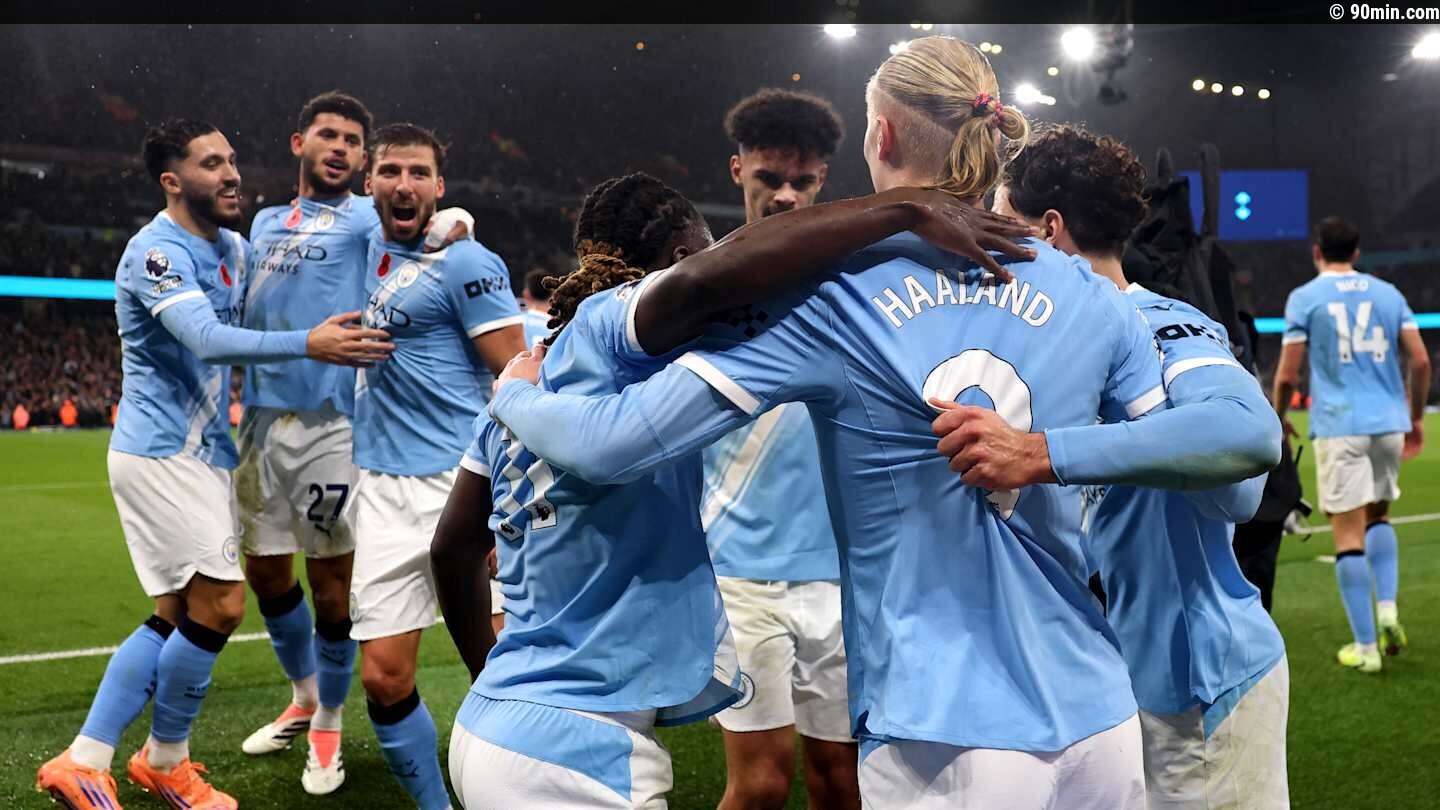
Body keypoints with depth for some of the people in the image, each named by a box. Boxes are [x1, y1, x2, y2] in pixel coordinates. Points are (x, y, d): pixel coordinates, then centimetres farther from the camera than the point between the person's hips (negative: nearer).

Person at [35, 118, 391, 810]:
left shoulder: (232, 248, 12)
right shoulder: (157, 251, -15)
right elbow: (207, 339, -29)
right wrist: (310, 344, -39)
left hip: (203, 454, 9)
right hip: (160, 454, -9)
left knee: (177, 616, 10)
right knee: (220, 605, -9)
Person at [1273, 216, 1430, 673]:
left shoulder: (1303, 298, 1)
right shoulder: (1388, 293, 11)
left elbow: (1287, 375, -3)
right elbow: (1420, 362, 6)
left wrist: (1278, 419, 14)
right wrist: (1416, 418, 18)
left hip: (1339, 426, -4)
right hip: (1388, 423, 4)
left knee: (1349, 534, -1)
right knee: (1377, 517, 23)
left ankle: (1365, 647, 1)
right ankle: (1388, 609, 5)